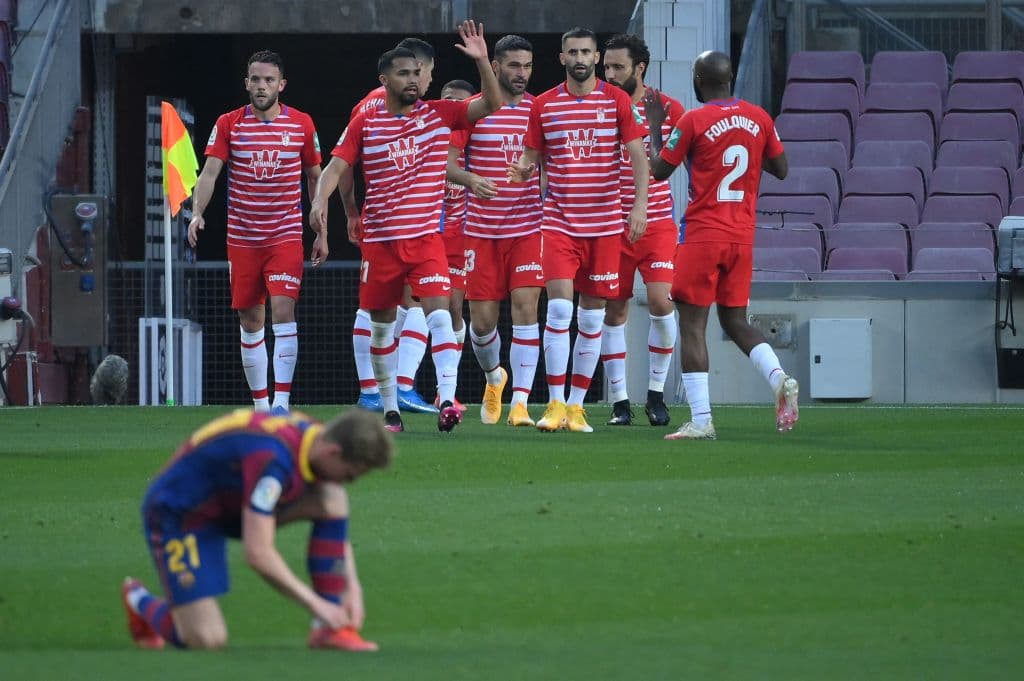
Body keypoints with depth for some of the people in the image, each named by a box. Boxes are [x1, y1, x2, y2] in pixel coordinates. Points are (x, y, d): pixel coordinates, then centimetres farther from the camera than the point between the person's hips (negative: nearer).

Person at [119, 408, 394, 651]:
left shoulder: (319, 439, -9)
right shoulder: (271, 457, -36)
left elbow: (336, 526, 7)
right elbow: (258, 554, -36)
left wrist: (353, 588, -3)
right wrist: (317, 604, -29)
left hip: (229, 504, 8)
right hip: (179, 513, -8)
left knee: (333, 500, -13)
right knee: (207, 640, -18)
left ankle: (328, 630, -8)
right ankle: (139, 600, 14)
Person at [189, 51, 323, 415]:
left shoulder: (301, 124, 2)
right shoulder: (229, 124, 0)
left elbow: (315, 178, 11)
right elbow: (209, 172, -8)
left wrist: (322, 233, 10)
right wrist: (197, 213, -26)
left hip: (286, 236, -1)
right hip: (242, 238, 1)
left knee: (283, 311, -17)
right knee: (250, 323, 6)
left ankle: (282, 401, -19)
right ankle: (260, 403, 16)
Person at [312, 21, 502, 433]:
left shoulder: (440, 114, 3)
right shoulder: (363, 125, 1)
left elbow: (491, 105, -2)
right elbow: (336, 167, -1)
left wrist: (481, 61, -16)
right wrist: (321, 200, -20)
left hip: (426, 236, -1)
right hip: (379, 240, 1)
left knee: (439, 313, -19)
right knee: (382, 325, 8)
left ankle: (447, 402, -28)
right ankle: (390, 411, 20)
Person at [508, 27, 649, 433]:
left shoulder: (617, 101, 1)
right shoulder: (544, 105, 5)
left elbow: (638, 155, -1)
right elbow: (532, 154, 13)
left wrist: (640, 204, -12)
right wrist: (523, 168, -10)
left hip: (604, 223, 0)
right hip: (559, 220, 0)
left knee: (592, 318, 5)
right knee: (559, 308, -14)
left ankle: (576, 406, 13)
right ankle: (555, 404, -11)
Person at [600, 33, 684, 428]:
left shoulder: (669, 109, 0)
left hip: (657, 222, -1)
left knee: (660, 302, -12)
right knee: (614, 310, 1)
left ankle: (656, 395, 4)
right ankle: (620, 402, 7)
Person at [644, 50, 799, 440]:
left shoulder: (693, 122, -10)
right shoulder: (759, 118, 4)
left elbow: (659, 171, 0)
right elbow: (781, 170, 13)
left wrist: (654, 126, 12)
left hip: (704, 235, -5)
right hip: (743, 236, 5)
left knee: (692, 325, -1)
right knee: (735, 320, 16)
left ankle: (701, 420, -8)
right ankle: (780, 380, -10)